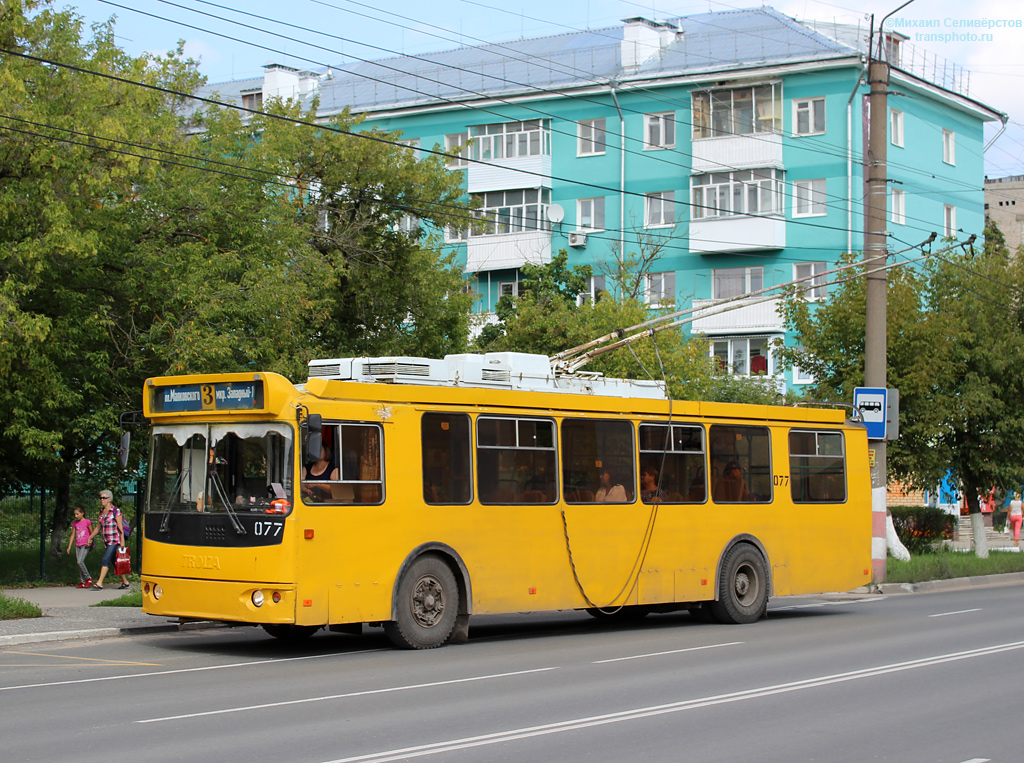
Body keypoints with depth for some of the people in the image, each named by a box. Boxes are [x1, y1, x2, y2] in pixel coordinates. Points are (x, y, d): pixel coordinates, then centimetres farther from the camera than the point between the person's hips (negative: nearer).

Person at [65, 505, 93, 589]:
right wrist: (69, 546, 14)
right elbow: (73, 535, 18)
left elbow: (92, 533, 1)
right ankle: (82, 582, 7)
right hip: (77, 545, 6)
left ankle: (88, 578, -5)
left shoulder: (87, 522, -3)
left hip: (85, 545, -6)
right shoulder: (75, 523, 13)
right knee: (79, 563, 3)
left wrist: (90, 541, -15)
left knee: (80, 561, -19)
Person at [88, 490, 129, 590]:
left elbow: (120, 527, -10)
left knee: (105, 560, -15)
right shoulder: (101, 512, 13)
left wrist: (122, 541, -15)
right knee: (114, 562, 11)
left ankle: (99, 583, -18)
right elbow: (98, 527, 22)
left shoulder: (116, 511, -8)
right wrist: (90, 538, 21)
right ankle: (125, 582, 21)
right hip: (106, 541, 7)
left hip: (115, 541, -7)